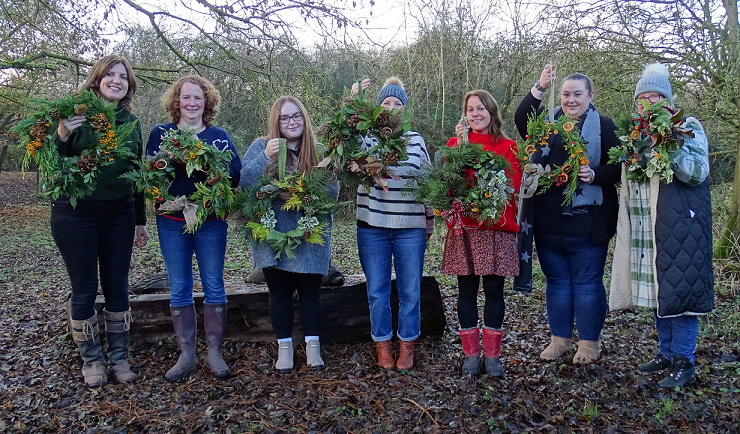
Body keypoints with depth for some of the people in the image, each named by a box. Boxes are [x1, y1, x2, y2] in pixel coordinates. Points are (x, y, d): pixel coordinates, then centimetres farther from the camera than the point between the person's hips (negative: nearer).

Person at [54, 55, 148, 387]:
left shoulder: (130, 121, 8)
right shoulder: (76, 114, -4)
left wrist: (140, 221, 14)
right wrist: (62, 135, -24)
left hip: (119, 215, 3)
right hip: (76, 214, -3)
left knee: (117, 286, 9)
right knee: (84, 288, 5)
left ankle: (119, 356, 22)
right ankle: (91, 359, 21)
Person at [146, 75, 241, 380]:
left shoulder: (219, 136, 6)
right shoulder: (160, 133, 6)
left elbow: (236, 175, -3)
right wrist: (174, 161, -19)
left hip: (211, 221, 0)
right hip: (172, 221, 0)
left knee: (214, 286, 3)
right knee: (179, 289, 5)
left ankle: (215, 352, 15)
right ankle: (186, 354, 16)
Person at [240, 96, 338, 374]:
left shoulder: (319, 151, 4)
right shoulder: (261, 147, 3)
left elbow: (333, 190, -3)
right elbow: (243, 182, -8)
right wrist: (265, 157, -22)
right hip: (273, 236, 0)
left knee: (310, 291, 6)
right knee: (279, 292, 8)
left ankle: (312, 347, 19)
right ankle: (284, 347, 21)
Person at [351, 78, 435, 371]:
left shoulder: (416, 140, 9)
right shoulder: (367, 137, 5)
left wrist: (429, 223, 13)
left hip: (410, 228, 1)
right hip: (372, 228, -1)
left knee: (410, 290, 7)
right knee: (377, 291, 7)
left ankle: (407, 346, 23)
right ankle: (382, 345, 23)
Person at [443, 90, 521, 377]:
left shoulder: (507, 147, 8)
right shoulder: (456, 143, 11)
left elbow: (515, 185, 0)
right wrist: (459, 145, -12)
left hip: (497, 229, 0)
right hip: (463, 228, 1)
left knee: (494, 290, 2)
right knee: (467, 291, 4)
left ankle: (492, 354, 13)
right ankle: (470, 354, 15)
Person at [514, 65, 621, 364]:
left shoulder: (604, 126, 2)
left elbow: (618, 168, -4)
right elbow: (521, 120, -10)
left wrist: (594, 175, -22)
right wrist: (539, 88, -19)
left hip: (586, 222, -3)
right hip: (547, 221, 4)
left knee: (587, 282, 5)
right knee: (556, 280, 14)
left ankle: (589, 342, 19)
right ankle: (560, 338, 27)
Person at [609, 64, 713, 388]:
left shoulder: (688, 127, 0)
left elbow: (697, 172, -11)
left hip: (679, 225, -6)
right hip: (645, 228, 6)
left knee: (679, 287, -7)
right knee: (655, 289, 10)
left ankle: (684, 362, 0)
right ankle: (666, 352, 22)